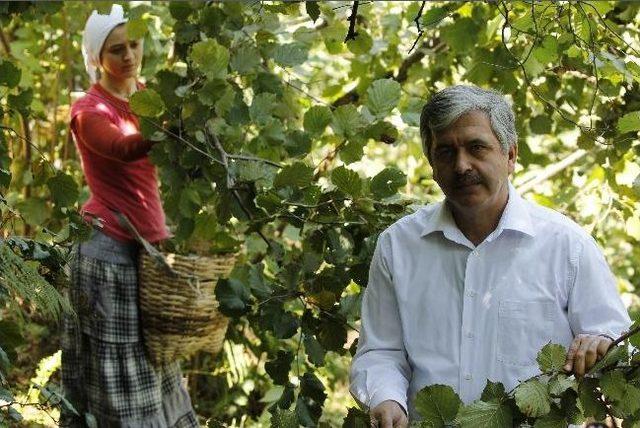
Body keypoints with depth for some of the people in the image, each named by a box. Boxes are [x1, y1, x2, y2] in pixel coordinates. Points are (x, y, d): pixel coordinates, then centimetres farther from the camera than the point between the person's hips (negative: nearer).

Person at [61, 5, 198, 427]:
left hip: (147, 244, 7)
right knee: (115, 373, -4)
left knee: (145, 360, 12)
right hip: (109, 249, -7)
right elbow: (123, 149, -32)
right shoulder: (89, 111, -11)